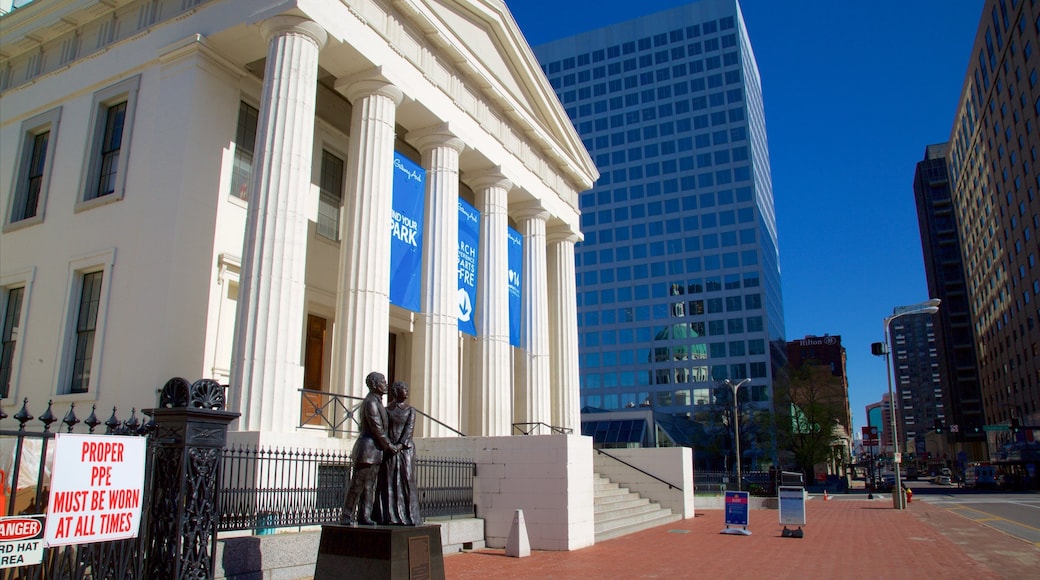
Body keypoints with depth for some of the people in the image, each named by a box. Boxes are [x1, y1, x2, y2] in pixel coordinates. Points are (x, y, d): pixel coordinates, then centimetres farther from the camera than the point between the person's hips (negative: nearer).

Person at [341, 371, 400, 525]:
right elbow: (377, 429, -16)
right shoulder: (371, 402, -14)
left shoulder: (376, 402, 17)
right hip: (368, 448, -10)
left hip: (374, 451, 10)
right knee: (357, 484, -6)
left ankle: (364, 516, 13)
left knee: (369, 486, 9)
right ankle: (346, 517, -1)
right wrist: (390, 446, -9)